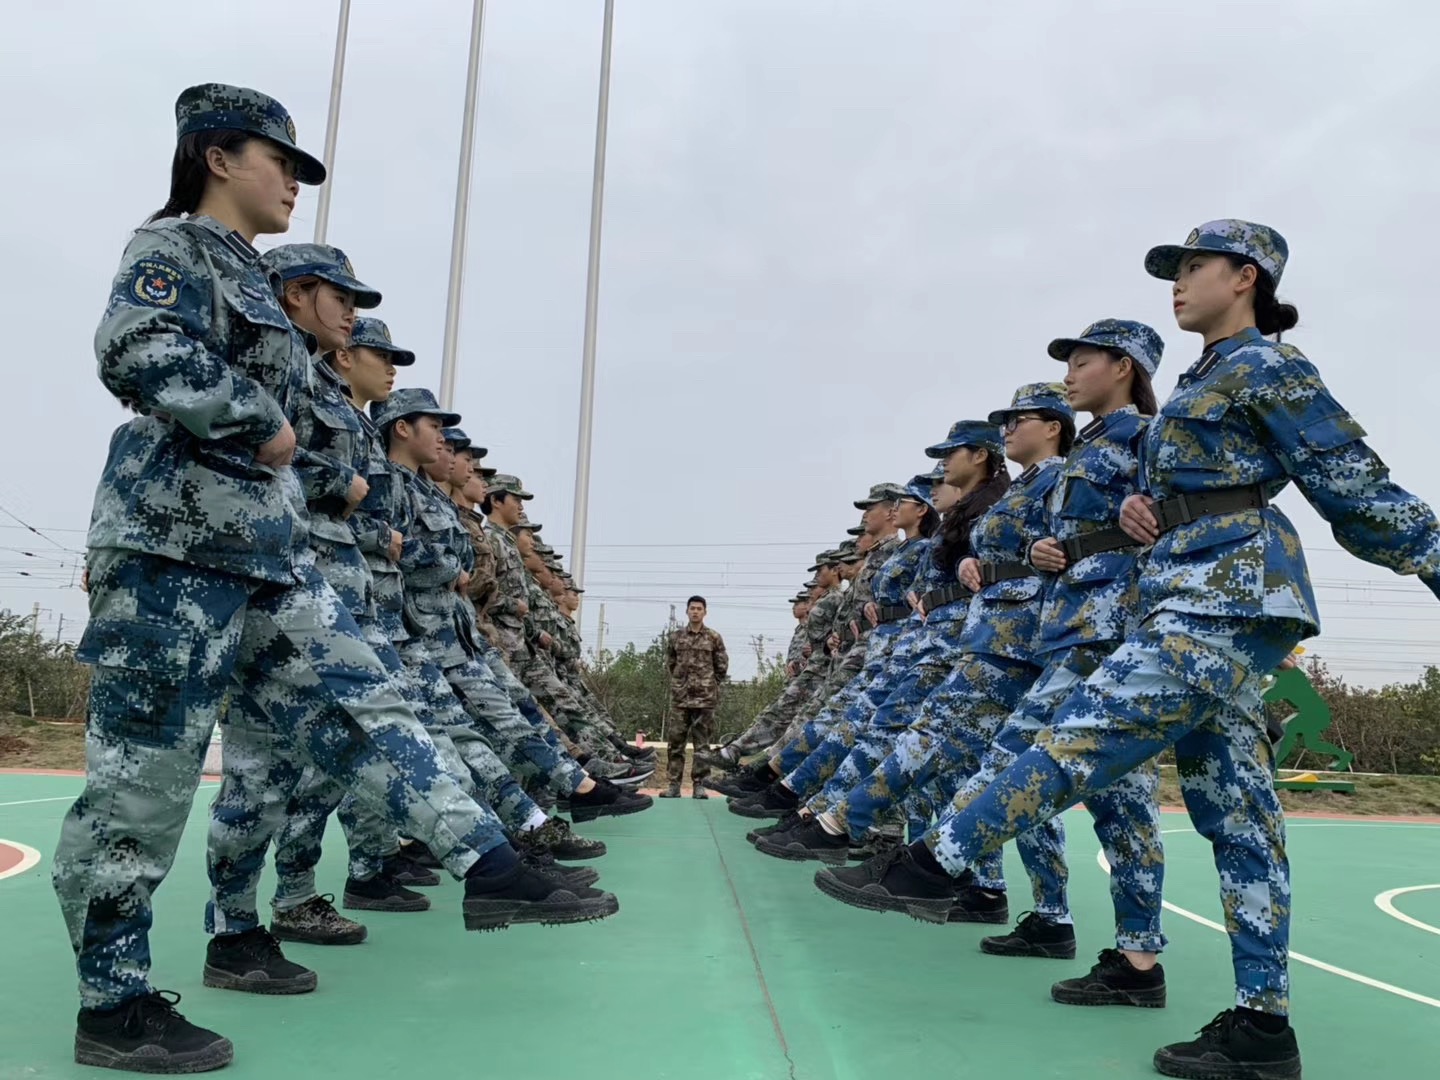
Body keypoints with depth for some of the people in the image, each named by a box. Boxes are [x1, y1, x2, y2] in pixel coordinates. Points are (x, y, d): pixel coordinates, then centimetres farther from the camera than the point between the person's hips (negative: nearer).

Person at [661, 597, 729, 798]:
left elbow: (722, 666, 7)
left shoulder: (714, 638, 2)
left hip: (705, 698, -1)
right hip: (680, 698, 2)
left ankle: (699, 785, 7)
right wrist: (679, 682, 12)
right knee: (676, 742, 2)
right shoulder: (676, 637, 7)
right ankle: (674, 784, 7)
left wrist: (709, 685, 6)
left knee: (702, 743, 2)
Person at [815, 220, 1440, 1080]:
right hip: (1202, 600, 10)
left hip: (1230, 598, -10)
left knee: (1085, 735, -15)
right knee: (1239, 814, 6)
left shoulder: (1267, 365, -2)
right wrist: (1143, 512, 5)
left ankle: (932, 866, -11)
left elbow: (1357, 487, -6)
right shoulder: (1204, 381, 24)